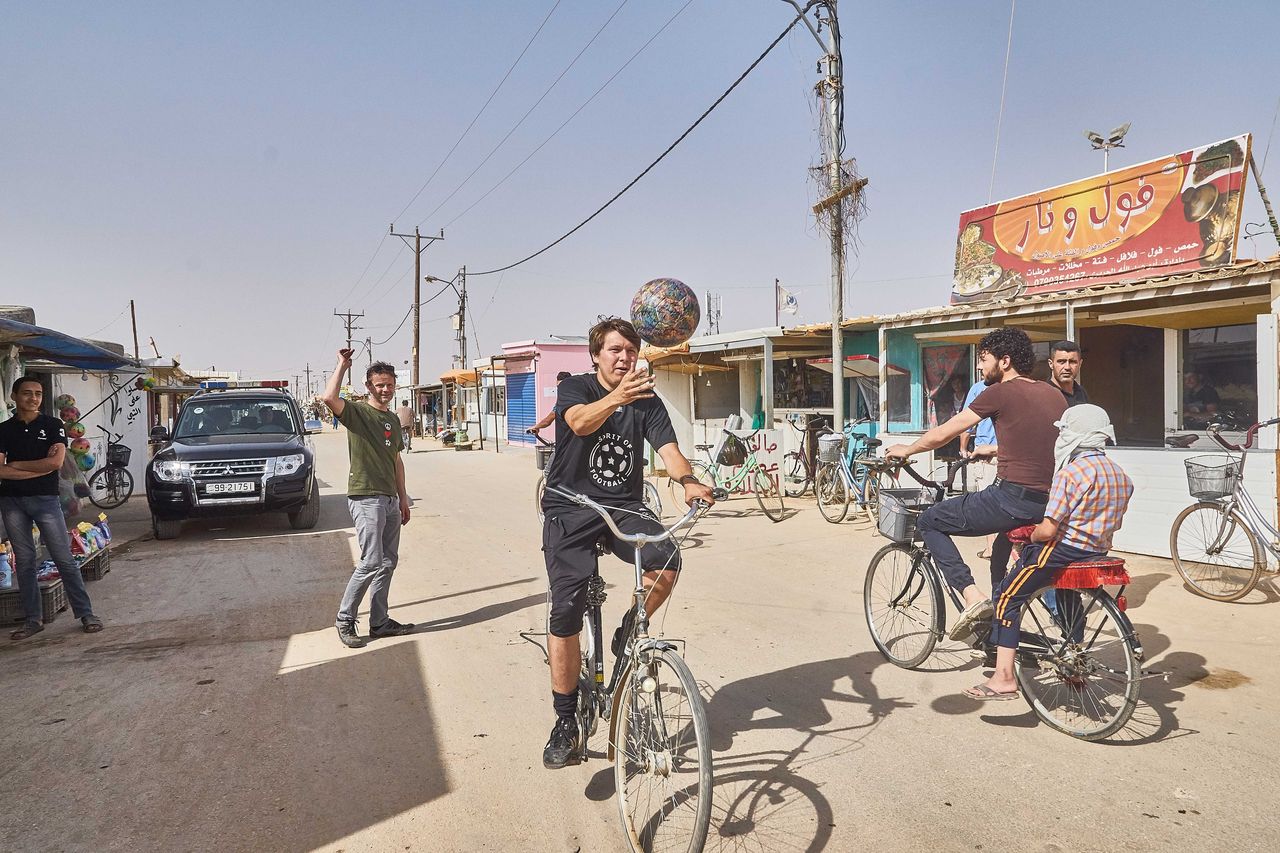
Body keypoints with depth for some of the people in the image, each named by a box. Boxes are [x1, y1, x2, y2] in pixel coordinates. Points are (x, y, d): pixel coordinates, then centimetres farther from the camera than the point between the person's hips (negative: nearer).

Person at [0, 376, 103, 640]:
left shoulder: (53, 426, 1)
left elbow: (56, 462, -12)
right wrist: (39, 468, -11)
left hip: (45, 499, -2)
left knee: (64, 559, -2)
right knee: (24, 562, 8)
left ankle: (86, 614, 3)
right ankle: (33, 619, 16)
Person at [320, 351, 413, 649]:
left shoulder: (392, 419, 16)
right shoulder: (356, 411, -6)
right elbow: (329, 398, -29)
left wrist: (403, 498, 19)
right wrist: (342, 365, -18)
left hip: (390, 500, 8)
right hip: (366, 498, -8)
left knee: (388, 562, 10)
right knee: (371, 563, -10)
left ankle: (379, 622, 19)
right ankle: (345, 620, 6)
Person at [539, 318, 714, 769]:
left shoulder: (647, 401, 5)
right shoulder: (574, 388, -3)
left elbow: (668, 448, -9)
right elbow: (581, 422, -27)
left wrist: (687, 481, -31)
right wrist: (618, 397, -47)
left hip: (624, 507, 2)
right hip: (570, 510, -2)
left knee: (667, 560, -28)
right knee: (566, 613, -12)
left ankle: (627, 637, 2)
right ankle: (566, 721, 6)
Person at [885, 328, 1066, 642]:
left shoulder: (1000, 392, -6)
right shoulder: (1055, 395, 14)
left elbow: (944, 432, 1)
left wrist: (907, 450, 17)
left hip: (1011, 496, -8)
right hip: (1051, 505, 8)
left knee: (929, 522, 8)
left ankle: (971, 596, -4)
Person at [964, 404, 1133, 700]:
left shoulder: (1071, 473, -18)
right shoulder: (1120, 474, 9)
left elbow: (1048, 530, -21)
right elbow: (1113, 523, 17)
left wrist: (1030, 538, -2)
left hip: (1064, 549, -9)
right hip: (1098, 552, 9)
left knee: (1007, 598, -5)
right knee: (1068, 599, 35)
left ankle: (1004, 678, -11)